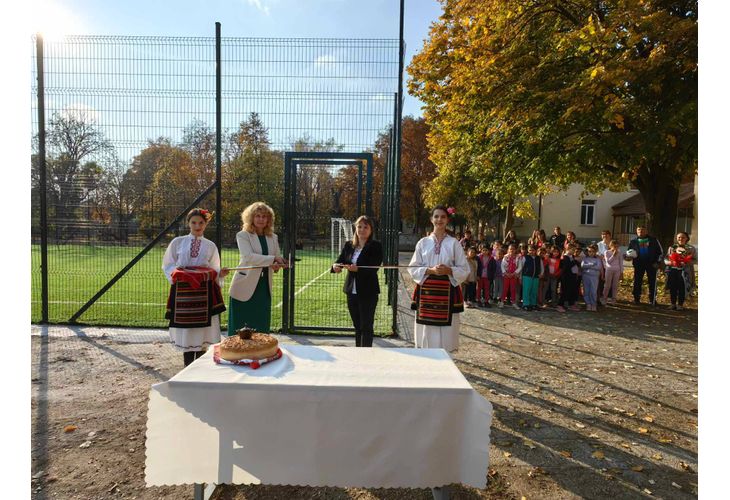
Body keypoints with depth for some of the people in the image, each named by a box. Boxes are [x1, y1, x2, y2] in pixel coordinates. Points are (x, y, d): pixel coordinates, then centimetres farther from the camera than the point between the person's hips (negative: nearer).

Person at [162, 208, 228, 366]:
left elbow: (214, 271, 10)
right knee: (186, 329, 1)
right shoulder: (178, 242, 8)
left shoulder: (210, 246, 9)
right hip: (183, 290, 0)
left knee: (202, 328, 1)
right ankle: (188, 367, 14)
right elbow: (167, 265, 9)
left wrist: (221, 274, -11)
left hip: (204, 292, 0)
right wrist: (177, 273, -12)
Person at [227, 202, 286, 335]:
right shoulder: (243, 235, -4)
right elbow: (248, 257, -19)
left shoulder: (273, 238, 11)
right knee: (239, 329, 4)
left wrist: (276, 266, -12)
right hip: (245, 287, -4)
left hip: (264, 287, 5)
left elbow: (277, 260, 11)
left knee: (261, 329, 10)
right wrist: (273, 259, -23)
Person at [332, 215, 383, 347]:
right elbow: (340, 260, 3)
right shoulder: (348, 245, 9)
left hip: (368, 292, -5)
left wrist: (357, 269, -32)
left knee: (366, 326, -2)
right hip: (352, 291, 5)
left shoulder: (376, 246, -7)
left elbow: (373, 268, -16)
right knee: (357, 326, 16)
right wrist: (336, 266, -21)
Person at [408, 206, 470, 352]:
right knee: (426, 331, 3)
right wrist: (430, 270, -13)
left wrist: (449, 270, -15)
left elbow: (464, 269, 4)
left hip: (447, 292, -1)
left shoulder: (454, 243, 4)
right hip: (426, 291, 1)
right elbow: (413, 269, 3)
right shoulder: (423, 242, 7)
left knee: (446, 332, -1)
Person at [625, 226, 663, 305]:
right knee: (637, 282, 3)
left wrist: (657, 262, -3)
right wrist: (628, 256, -8)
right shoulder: (633, 241, 8)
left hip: (651, 264, -1)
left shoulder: (653, 240, 4)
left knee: (652, 282, 1)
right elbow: (628, 253, 14)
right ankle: (636, 299, 11)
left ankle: (652, 300, 10)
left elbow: (661, 252, 7)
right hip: (638, 264, 1)